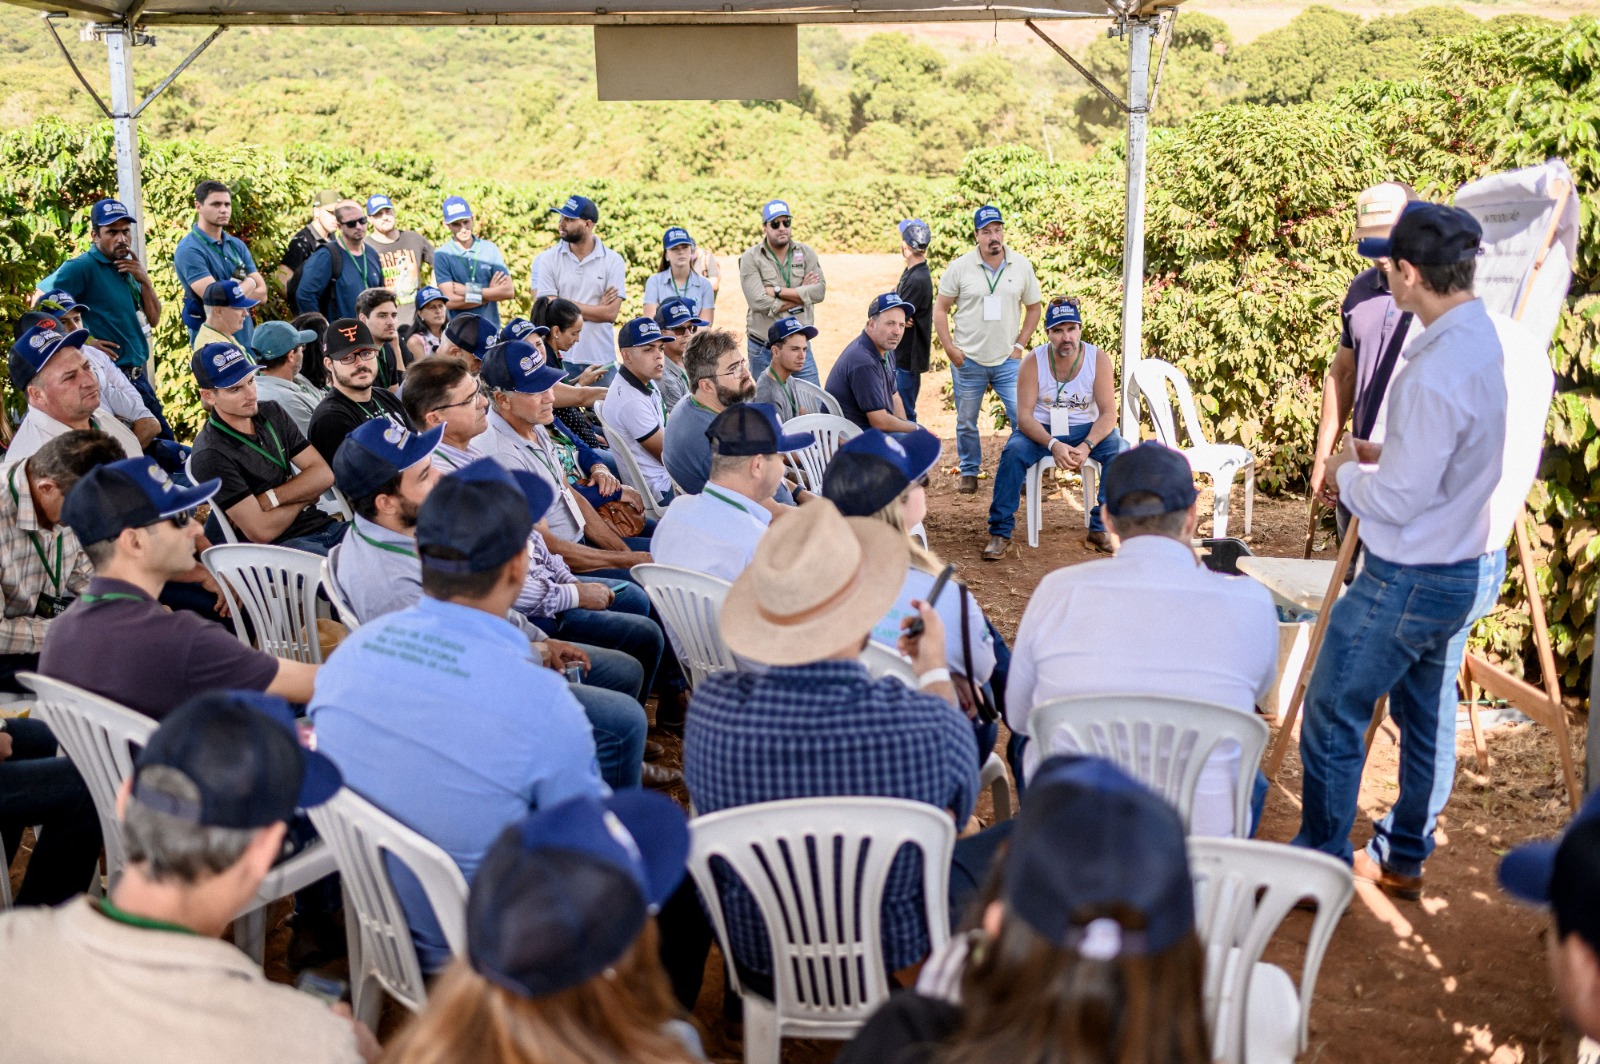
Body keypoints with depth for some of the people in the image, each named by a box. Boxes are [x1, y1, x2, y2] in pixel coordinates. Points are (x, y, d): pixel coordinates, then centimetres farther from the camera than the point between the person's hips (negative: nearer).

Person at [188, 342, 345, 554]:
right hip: (279, 547, -7)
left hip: (323, 525, 7)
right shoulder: (210, 455, -11)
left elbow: (323, 475, 5)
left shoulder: (272, 413, 11)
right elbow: (261, 531, -15)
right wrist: (303, 496, 2)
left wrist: (270, 499, -9)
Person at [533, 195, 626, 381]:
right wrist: (597, 308, -5)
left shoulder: (613, 261, 1)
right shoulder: (548, 258, 3)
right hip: (560, 358, 0)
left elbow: (611, 313, -7)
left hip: (601, 359, 0)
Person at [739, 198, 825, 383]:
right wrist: (801, 292, -10)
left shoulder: (806, 253, 5)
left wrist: (778, 291, -14)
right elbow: (760, 303, -18)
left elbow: (819, 291, -9)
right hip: (764, 350, -2)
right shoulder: (750, 258, -5)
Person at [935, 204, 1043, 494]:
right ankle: (969, 473, 25)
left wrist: (1020, 345, 2)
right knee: (966, 423, 8)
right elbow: (940, 309, 2)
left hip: (1008, 361, 1)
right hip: (968, 361, 0)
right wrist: (950, 349, -5)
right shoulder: (960, 268, -3)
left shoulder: (1022, 266, 1)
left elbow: (1033, 308, 11)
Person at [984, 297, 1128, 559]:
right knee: (1013, 451, -31)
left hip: (1085, 429, 1)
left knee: (1120, 449, -27)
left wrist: (1086, 446, -30)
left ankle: (1100, 529, -16)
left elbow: (1109, 413, -12)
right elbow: (1024, 415, -17)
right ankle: (1000, 533, -21)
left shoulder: (1099, 360, -11)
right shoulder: (1033, 361, -13)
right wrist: (1053, 445, -33)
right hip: (1041, 429, -1)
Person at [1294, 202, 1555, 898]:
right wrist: (1383, 456, 9)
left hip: (1411, 579, -9)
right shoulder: (1520, 349, -1)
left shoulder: (1435, 375, -29)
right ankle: (1402, 859, 37)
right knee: (1428, 714, 22)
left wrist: (1346, 472, -4)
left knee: (1333, 718, 7)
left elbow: (1396, 501, -23)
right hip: (1479, 566, 9)